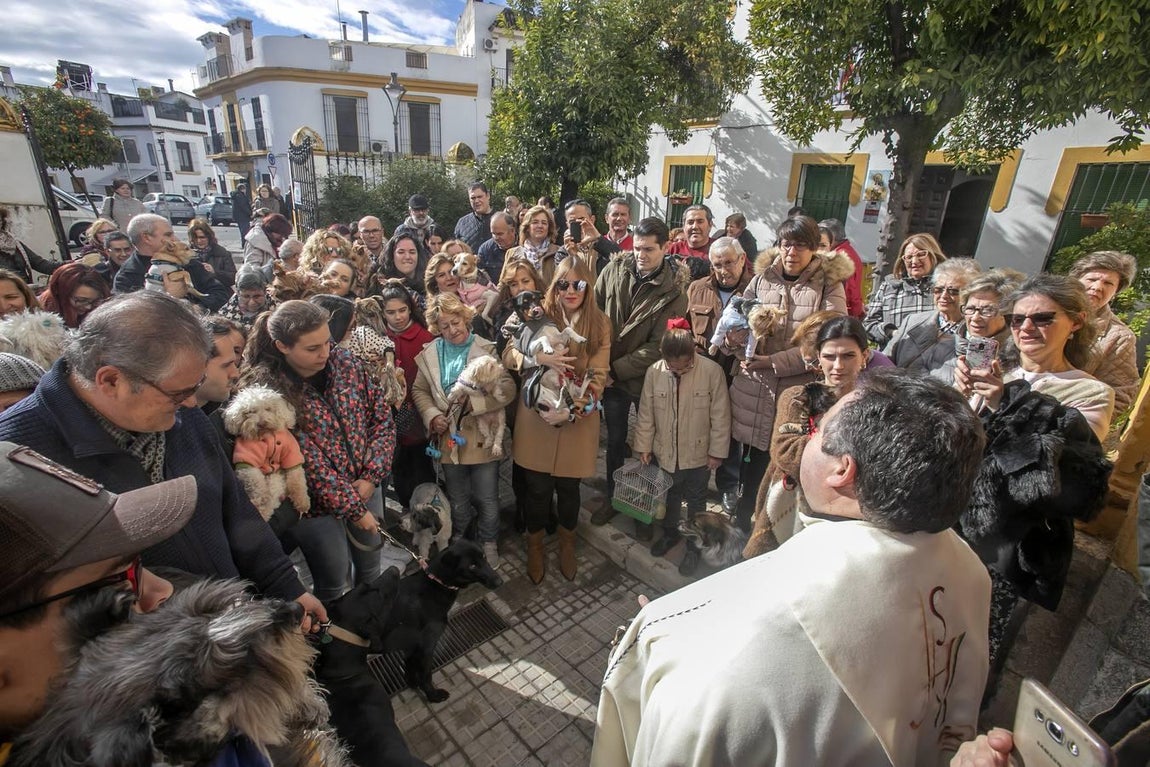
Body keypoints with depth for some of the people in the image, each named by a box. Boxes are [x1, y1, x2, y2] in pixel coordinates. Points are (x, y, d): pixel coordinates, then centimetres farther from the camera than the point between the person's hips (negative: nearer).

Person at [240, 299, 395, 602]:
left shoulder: (344, 361, -8)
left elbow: (382, 416, -3)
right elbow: (307, 462, -22)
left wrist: (371, 476, -12)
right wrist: (353, 507, -17)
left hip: (365, 486, 5)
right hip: (318, 503, -4)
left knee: (370, 567, 24)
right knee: (336, 586, 14)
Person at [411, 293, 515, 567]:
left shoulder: (487, 350, -10)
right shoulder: (430, 354, 2)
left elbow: (507, 389, -18)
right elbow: (419, 390, 9)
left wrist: (474, 403, -29)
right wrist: (432, 416, -7)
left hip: (483, 439, -3)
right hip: (449, 439, 3)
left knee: (487, 501, 11)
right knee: (458, 501, 21)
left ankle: (488, 543, 36)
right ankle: (459, 541, 45)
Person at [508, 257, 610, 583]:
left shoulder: (600, 323, -1)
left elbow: (598, 375, -5)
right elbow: (509, 354, -9)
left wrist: (574, 409, -19)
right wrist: (540, 357, -29)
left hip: (579, 420, 1)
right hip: (536, 418, 0)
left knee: (569, 487, 15)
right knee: (537, 488, 9)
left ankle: (567, 545, 43)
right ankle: (535, 547, 37)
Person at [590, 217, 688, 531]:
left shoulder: (674, 291, -14)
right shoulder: (615, 269, -6)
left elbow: (656, 346, -17)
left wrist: (616, 370, -17)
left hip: (649, 377, -2)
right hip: (611, 374, 3)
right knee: (615, 440, 17)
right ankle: (612, 495, 38)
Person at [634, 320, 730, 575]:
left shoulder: (712, 371, -20)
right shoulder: (654, 372, -13)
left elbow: (720, 415, -12)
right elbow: (646, 413, -3)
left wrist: (717, 451, -8)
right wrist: (644, 446, 1)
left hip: (698, 455, -2)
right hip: (664, 453, 2)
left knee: (696, 502, 17)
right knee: (669, 497, 24)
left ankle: (694, 546, 37)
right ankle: (670, 533, 48)